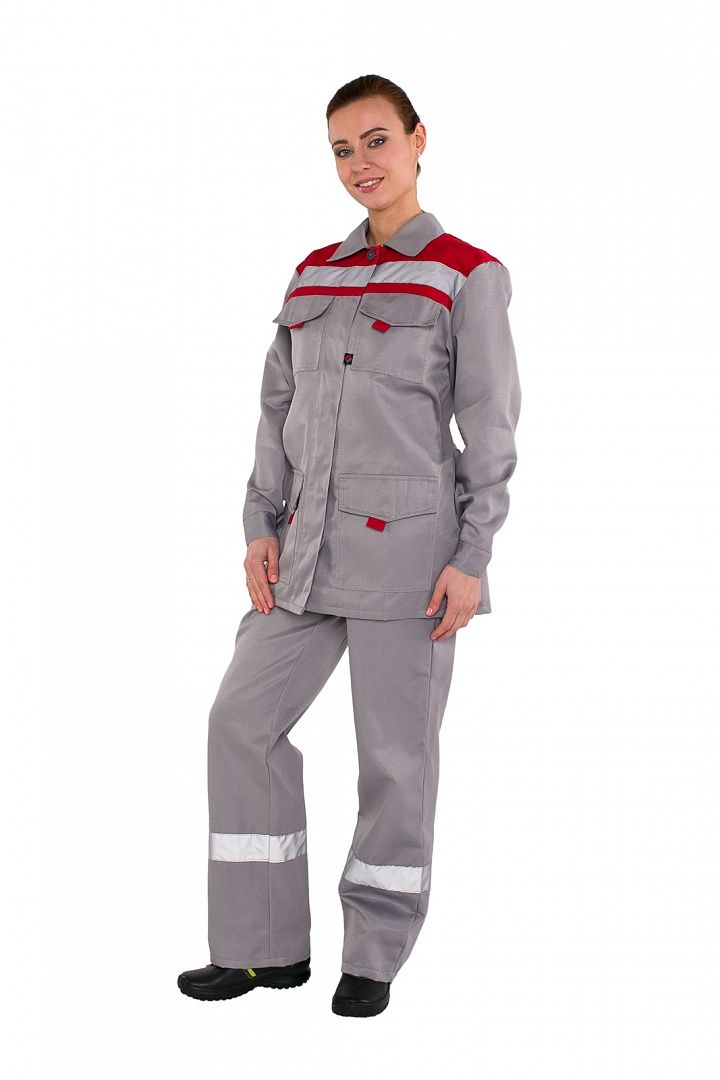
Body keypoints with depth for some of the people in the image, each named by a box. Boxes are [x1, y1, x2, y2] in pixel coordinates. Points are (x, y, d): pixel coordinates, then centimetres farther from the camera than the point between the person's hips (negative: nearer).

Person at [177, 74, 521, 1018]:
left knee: (396, 754, 1)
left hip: (408, 546, -6)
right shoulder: (313, 274, 14)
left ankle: (374, 957, 16)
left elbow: (490, 424, -5)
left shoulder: (467, 275, -2)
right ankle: (267, 946, 13)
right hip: (309, 549, 6)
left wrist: (471, 558, -11)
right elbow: (279, 407, 15)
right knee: (243, 723, 3)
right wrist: (262, 525, 5)